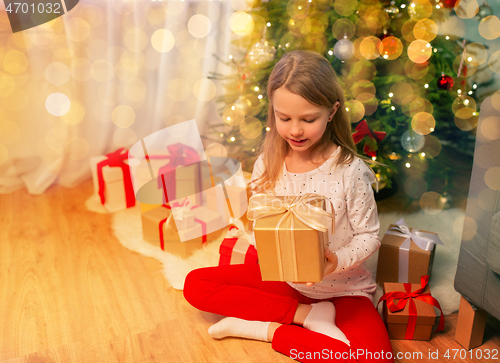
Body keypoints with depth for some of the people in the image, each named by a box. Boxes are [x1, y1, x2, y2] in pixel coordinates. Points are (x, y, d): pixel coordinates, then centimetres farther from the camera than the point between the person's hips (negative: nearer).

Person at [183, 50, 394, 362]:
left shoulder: (348, 170, -17)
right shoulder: (267, 166, -7)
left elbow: (369, 235, -9)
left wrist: (337, 261, -27)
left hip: (341, 288, -3)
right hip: (281, 277, 4)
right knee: (195, 284, -9)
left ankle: (267, 330, -11)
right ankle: (308, 314, -11)